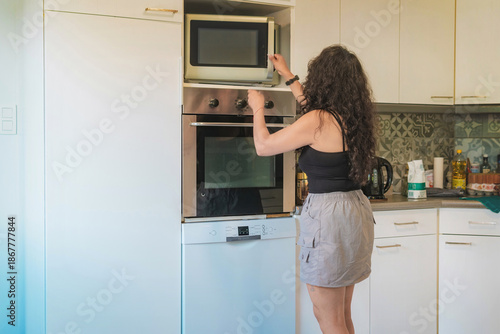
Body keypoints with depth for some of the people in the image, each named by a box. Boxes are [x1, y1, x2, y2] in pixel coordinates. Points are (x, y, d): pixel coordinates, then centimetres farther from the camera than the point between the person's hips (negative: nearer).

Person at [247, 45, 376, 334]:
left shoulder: (318, 122, -17)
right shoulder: (352, 117, 6)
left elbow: (263, 146, -7)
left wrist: (258, 108, 10)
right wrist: (288, 76, 37)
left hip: (328, 217, -9)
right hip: (356, 210, 9)